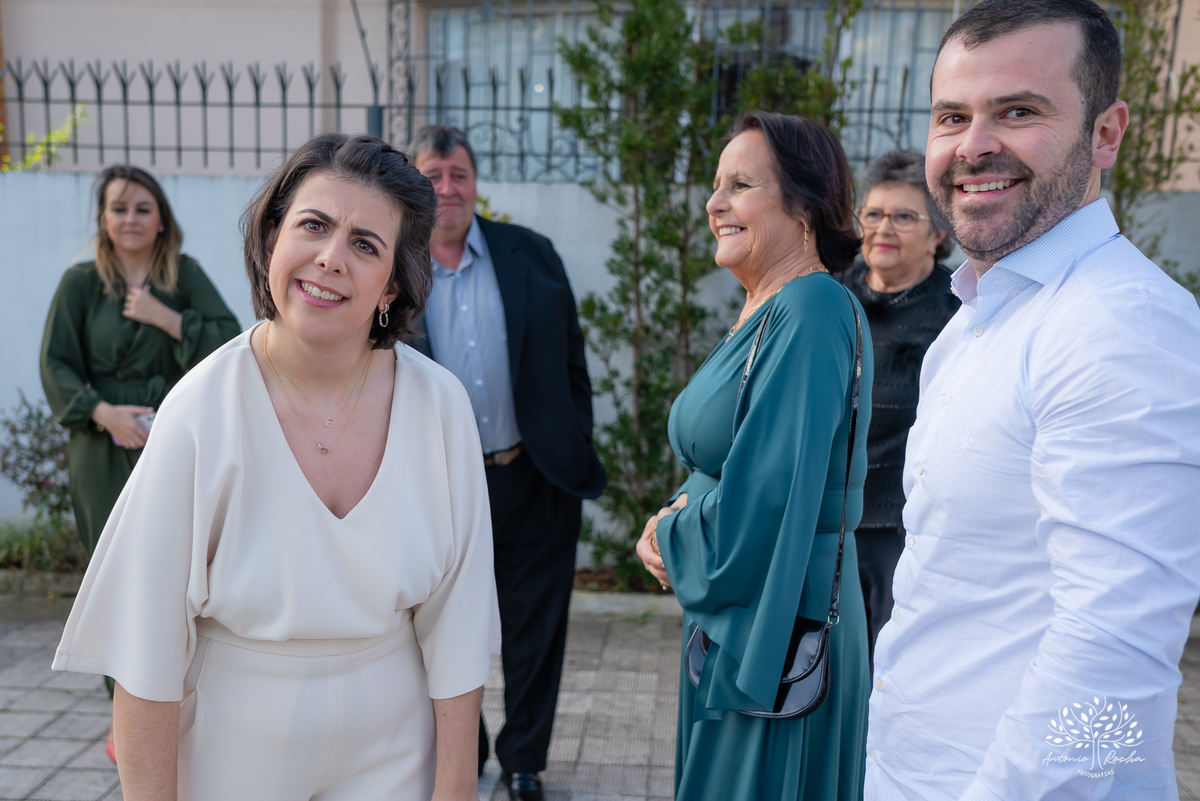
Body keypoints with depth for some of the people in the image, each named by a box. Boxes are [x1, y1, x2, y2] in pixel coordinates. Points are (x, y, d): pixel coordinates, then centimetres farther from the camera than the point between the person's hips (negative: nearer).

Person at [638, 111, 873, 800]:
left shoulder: (814, 311, -22)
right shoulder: (765, 312, 8)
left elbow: (764, 499, -27)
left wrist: (669, 538, -9)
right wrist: (680, 512, -2)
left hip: (775, 633, -9)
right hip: (732, 624, 9)